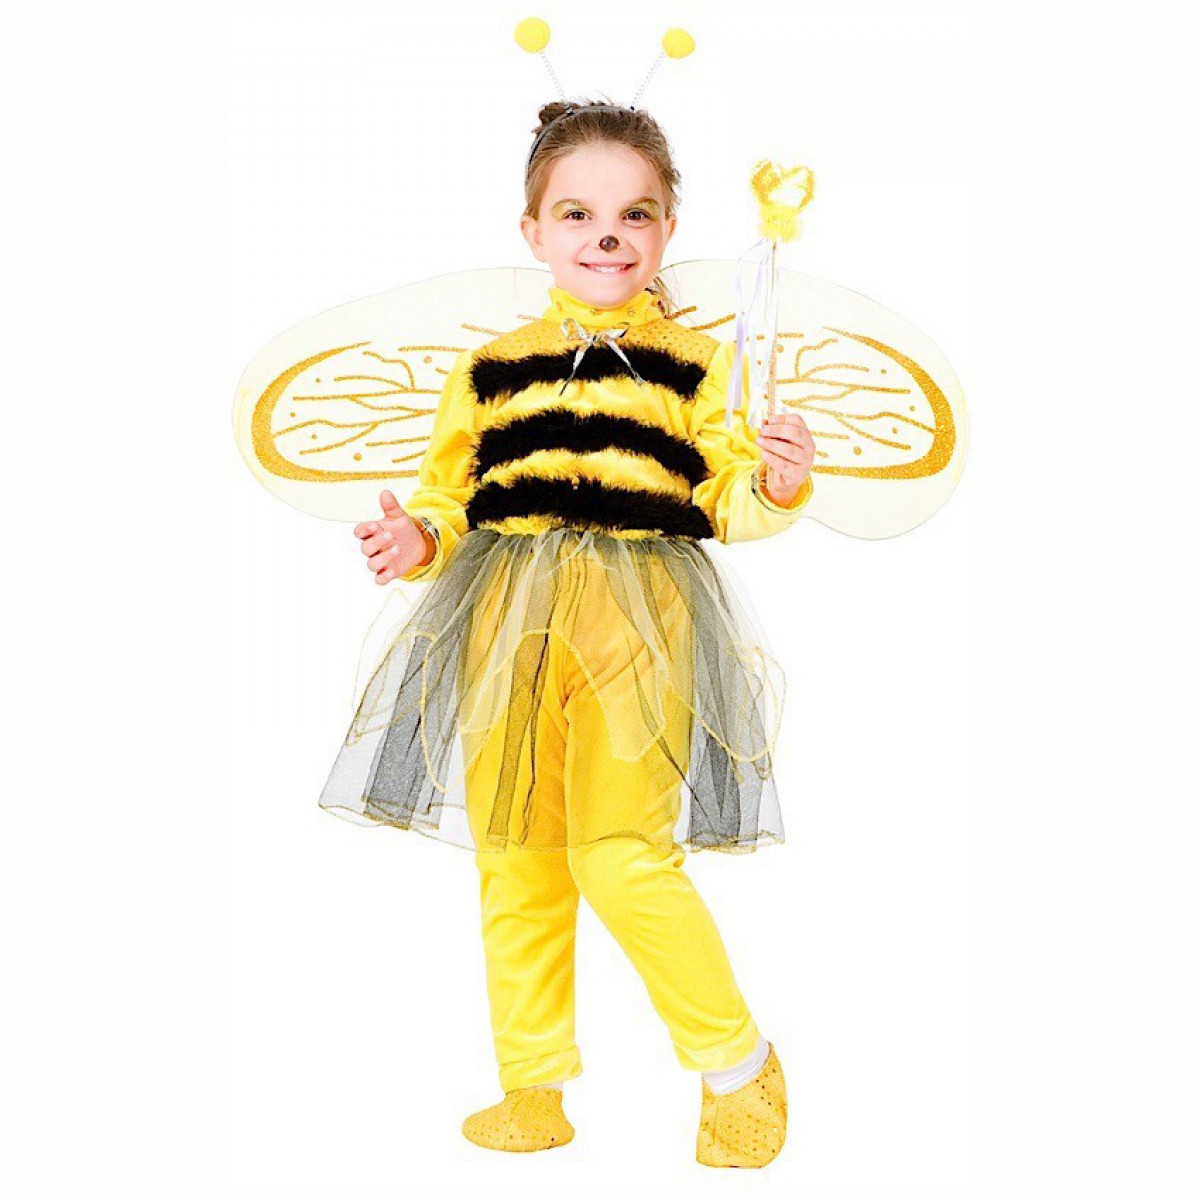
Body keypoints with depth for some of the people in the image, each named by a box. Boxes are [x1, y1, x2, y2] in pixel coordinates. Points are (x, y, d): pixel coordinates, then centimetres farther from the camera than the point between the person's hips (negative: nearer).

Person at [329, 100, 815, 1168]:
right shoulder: (492, 370, 11)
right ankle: (534, 1087, 24)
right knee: (515, 862, 8)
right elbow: (448, 491, 15)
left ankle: (737, 1064, 11)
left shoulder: (695, 364, 6)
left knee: (622, 856, -12)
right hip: (508, 629, 4)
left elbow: (726, 501, 4)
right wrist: (416, 539, -6)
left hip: (638, 627, -3)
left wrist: (778, 484, -17)